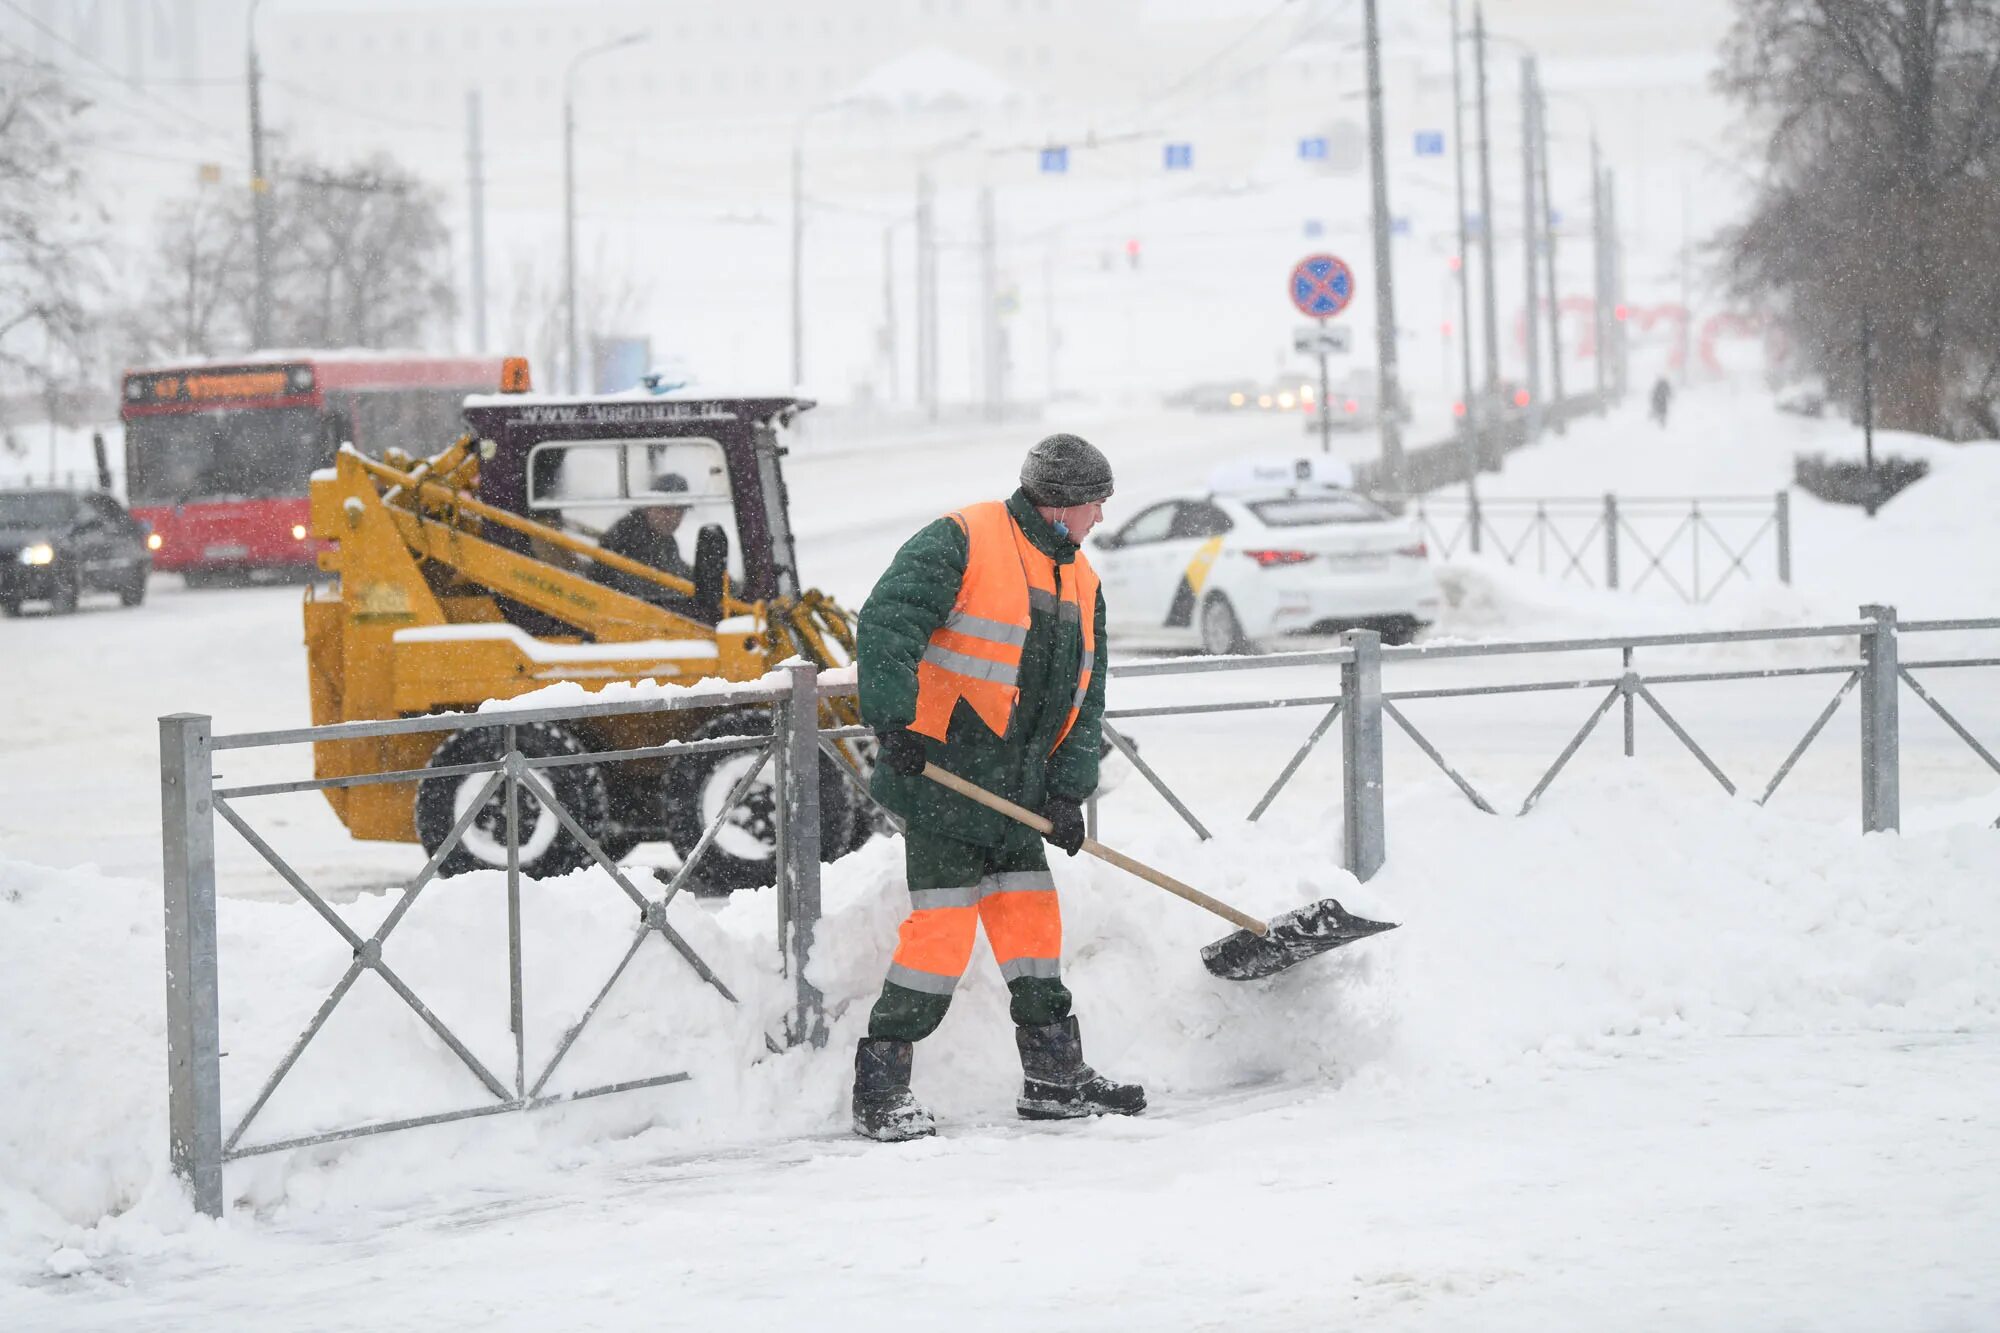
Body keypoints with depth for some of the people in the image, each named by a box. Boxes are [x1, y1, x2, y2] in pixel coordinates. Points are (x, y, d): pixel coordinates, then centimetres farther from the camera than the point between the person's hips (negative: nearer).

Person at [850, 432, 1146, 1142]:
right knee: (942, 929, -10)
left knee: (1033, 920, 10)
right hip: (942, 777, -8)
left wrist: (1068, 788, 2)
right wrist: (895, 720, -28)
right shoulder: (962, 541, -9)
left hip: (1016, 791, 8)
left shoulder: (1080, 582, 16)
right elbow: (887, 625, -18)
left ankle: (1055, 1076, 21)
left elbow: (1084, 699, 15)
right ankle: (879, 1090, -4)